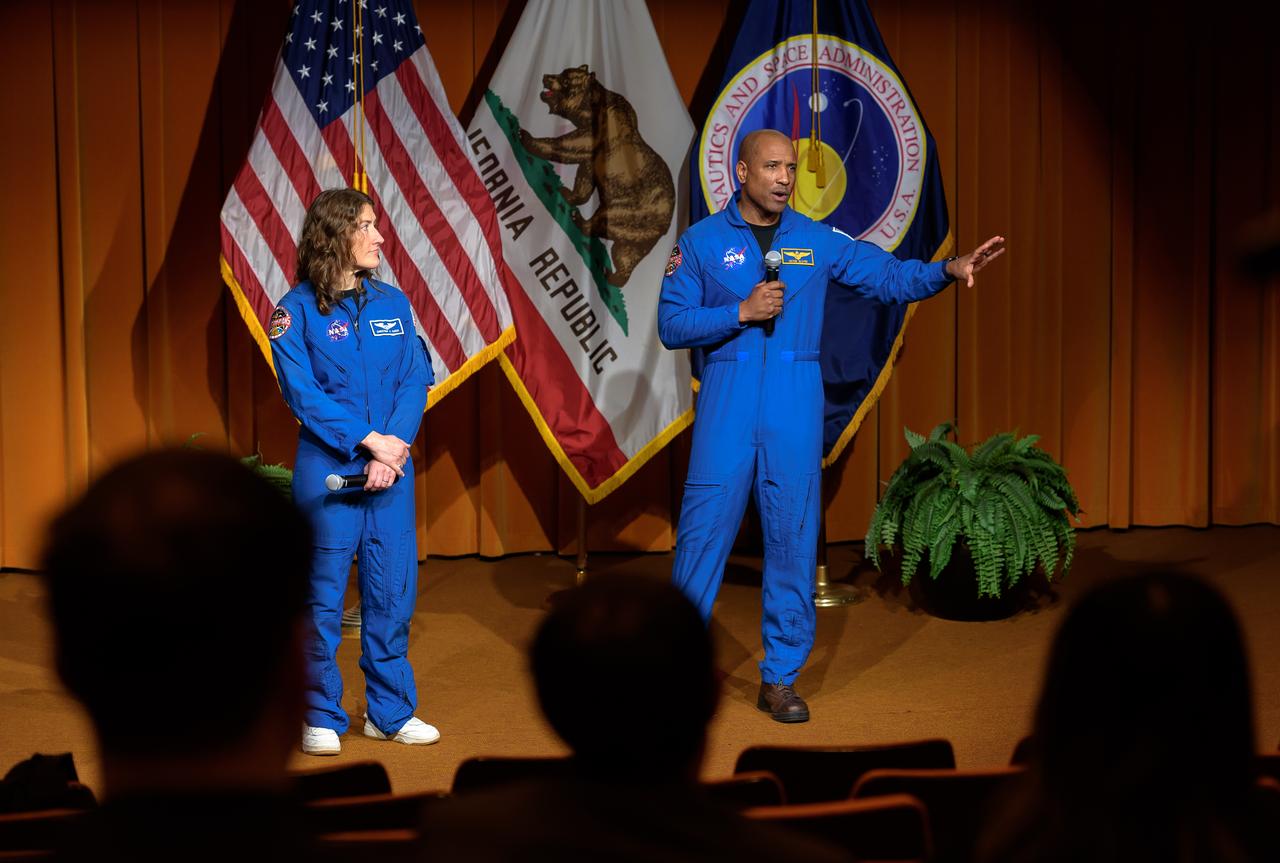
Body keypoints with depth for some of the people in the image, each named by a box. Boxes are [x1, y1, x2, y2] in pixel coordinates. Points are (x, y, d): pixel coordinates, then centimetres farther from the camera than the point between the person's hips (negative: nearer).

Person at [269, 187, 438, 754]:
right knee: (323, 595, 1)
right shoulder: (296, 310, -3)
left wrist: (395, 447, -12)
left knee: (392, 591, 7)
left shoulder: (393, 303, 10)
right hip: (328, 469, -4)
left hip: (391, 466, 4)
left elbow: (416, 380, 3)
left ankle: (391, 712, 19)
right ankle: (321, 717, 12)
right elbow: (302, 392, -10)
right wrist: (369, 440, -16)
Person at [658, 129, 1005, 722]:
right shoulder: (701, 242, 4)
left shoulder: (818, 241, 8)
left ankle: (780, 678, 13)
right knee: (703, 533, -3)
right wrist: (742, 312, -11)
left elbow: (888, 275, 4)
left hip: (796, 408, 2)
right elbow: (671, 325, 0)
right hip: (726, 406, -2)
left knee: (793, 539, 3)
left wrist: (948, 270, -12)